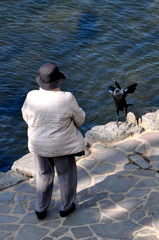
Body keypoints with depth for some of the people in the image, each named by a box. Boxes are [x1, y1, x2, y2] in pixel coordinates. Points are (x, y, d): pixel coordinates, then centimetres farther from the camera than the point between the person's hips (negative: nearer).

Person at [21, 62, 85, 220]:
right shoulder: (66, 99, -25)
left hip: (39, 145, 3)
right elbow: (80, 119, -9)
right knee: (67, 175, 20)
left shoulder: (31, 97, -19)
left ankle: (40, 209, 35)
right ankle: (66, 207, 37)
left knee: (43, 175, 23)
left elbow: (26, 117, 0)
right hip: (63, 145, -2)